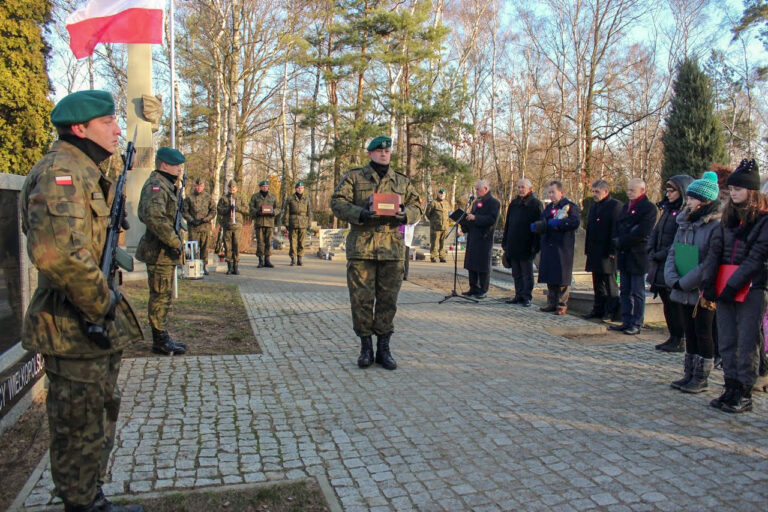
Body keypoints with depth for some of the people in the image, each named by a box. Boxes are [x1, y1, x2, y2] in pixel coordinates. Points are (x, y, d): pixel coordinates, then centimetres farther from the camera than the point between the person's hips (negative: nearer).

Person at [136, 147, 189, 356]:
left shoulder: (166, 185, 19)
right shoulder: (156, 185, -15)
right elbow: (154, 217, -29)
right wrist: (175, 242, -23)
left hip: (166, 252, 11)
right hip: (159, 252, -11)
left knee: (163, 296, 15)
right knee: (160, 296, -3)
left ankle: (162, 338, 25)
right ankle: (160, 340, 5)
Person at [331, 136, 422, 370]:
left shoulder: (402, 182, 16)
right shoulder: (354, 178, 7)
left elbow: (416, 206, 15)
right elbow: (337, 202, -1)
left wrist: (406, 214, -8)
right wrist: (360, 214, -18)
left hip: (392, 248, 2)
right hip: (361, 247, -2)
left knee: (388, 300, 6)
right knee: (361, 299, 1)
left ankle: (383, 348, 17)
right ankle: (366, 347, 14)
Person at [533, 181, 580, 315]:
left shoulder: (570, 206, -3)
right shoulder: (549, 207, 20)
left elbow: (575, 222, -16)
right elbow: (543, 222, 24)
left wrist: (558, 223, -20)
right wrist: (536, 226, 3)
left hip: (563, 248, -7)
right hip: (548, 247, 7)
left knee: (562, 277, -3)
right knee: (550, 276, 9)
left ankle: (562, 305, 3)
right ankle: (551, 303, 17)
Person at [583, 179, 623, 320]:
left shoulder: (615, 205, -8)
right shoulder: (593, 207, 17)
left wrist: (612, 250, -18)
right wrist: (588, 249, 12)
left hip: (608, 253, -8)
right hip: (595, 253, 8)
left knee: (610, 283, 0)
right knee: (597, 283, 13)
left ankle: (610, 311, 7)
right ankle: (598, 310, 20)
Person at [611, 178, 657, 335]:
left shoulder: (649, 208, -8)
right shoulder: (626, 207, 17)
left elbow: (641, 234, -17)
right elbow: (617, 228, 15)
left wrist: (621, 242, -13)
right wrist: (617, 242, -3)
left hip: (638, 256, -7)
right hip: (624, 256, 7)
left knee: (637, 293, 0)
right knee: (625, 291, 11)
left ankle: (636, 325, 7)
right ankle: (626, 322, 18)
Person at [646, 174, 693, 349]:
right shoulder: (668, 210, 16)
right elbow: (655, 232, 15)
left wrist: (661, 255, -14)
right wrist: (651, 252, 1)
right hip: (660, 266, 8)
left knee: (676, 304, -1)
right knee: (667, 303, 13)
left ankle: (679, 340, 9)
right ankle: (673, 337, 22)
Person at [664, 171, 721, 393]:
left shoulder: (716, 226, -14)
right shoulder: (684, 223, 8)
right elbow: (672, 253, 6)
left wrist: (685, 283, -17)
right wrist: (673, 279, -8)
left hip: (703, 292, -7)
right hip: (684, 291, 7)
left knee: (703, 333, 3)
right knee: (690, 333, 14)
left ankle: (701, 378, 15)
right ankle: (689, 375, 25)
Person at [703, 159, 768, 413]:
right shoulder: (728, 218, 13)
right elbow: (715, 250, 6)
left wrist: (733, 285, -16)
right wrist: (709, 282, -6)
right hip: (724, 288, 6)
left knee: (747, 342, 0)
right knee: (726, 341, 9)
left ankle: (744, 394, 8)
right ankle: (731, 388, 19)